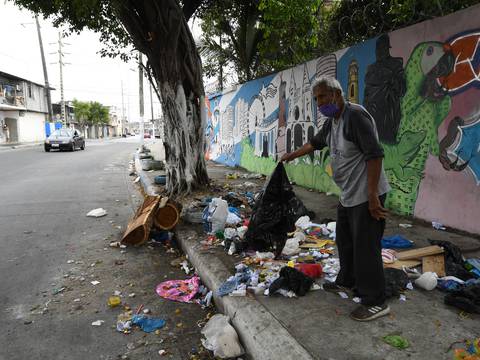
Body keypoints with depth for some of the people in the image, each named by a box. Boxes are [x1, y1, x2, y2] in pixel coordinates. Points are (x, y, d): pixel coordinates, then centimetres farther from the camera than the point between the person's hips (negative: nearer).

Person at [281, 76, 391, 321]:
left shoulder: (355, 115, -18)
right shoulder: (331, 122, 11)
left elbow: (374, 154, -23)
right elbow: (315, 143, 30)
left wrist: (372, 196, -24)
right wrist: (291, 156, 39)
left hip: (366, 196, -10)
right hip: (348, 195, 10)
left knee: (365, 247, -4)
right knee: (344, 241, 20)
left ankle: (376, 302, 10)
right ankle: (347, 282, 39)